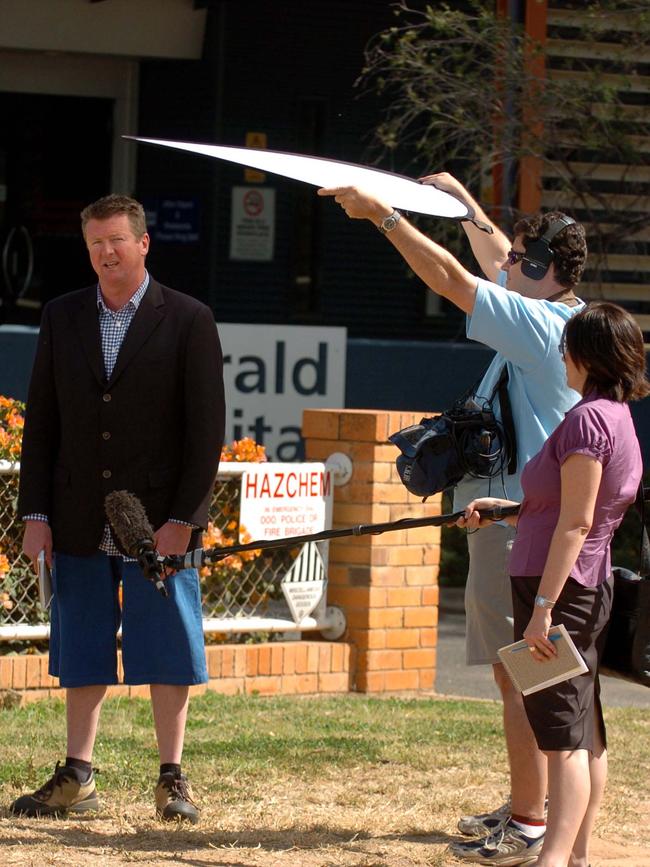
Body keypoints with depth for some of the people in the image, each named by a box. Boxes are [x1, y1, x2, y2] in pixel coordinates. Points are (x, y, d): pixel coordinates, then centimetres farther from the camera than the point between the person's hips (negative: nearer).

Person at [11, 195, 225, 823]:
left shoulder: (188, 321, -2)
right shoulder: (62, 318, 8)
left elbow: (206, 429, -5)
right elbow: (40, 422, 8)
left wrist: (182, 518, -11)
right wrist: (35, 513, 1)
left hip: (161, 521, -3)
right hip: (80, 523, 3)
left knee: (167, 651, 0)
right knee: (82, 651, 8)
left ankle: (172, 778, 8)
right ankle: (76, 778, 16)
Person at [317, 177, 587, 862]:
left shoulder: (538, 325, -16)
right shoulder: (563, 315, 12)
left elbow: (450, 279, -19)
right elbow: (492, 259, 29)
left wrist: (381, 213, -13)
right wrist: (462, 201, 39)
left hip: (515, 519, -10)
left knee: (519, 672, -8)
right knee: (516, 672, 15)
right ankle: (523, 806, 21)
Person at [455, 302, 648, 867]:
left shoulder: (589, 418, -16)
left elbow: (575, 522, -22)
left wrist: (542, 606, -23)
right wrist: (500, 510, 25)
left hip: (561, 588, -10)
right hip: (591, 587, 10)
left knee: (563, 730, -13)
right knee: (584, 731, 14)